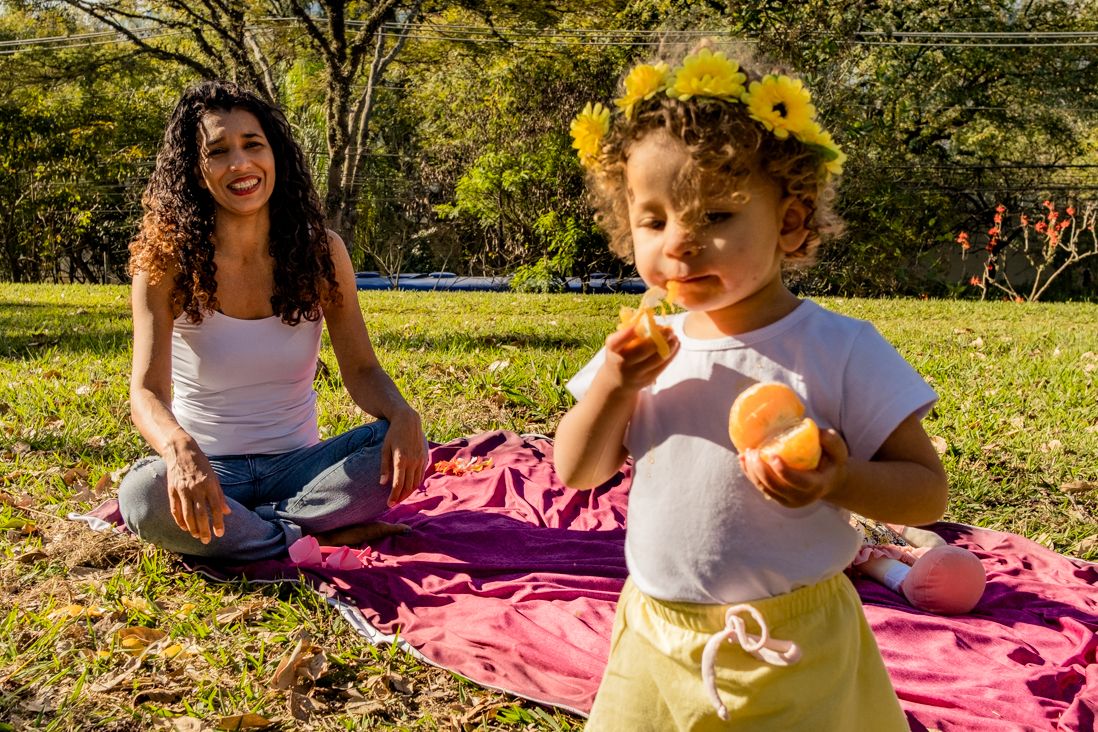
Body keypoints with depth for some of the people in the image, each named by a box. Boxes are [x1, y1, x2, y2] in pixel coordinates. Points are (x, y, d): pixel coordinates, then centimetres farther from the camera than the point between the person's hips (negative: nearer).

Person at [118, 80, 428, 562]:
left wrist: (402, 414, -28)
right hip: (209, 470, -2)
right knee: (142, 493, -35)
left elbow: (361, 369, -3)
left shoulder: (321, 251, -2)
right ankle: (320, 544, -22)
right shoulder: (165, 262, -9)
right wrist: (180, 449, -44)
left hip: (298, 465, 2)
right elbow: (146, 391, -19)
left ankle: (232, 529, -21)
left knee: (405, 450, -25)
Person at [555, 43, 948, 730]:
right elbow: (576, 473, 3)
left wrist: (841, 480, -28)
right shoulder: (646, 351, -1)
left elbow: (928, 490, -8)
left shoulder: (840, 351, -14)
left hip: (793, 654, -3)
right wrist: (613, 385, -14)